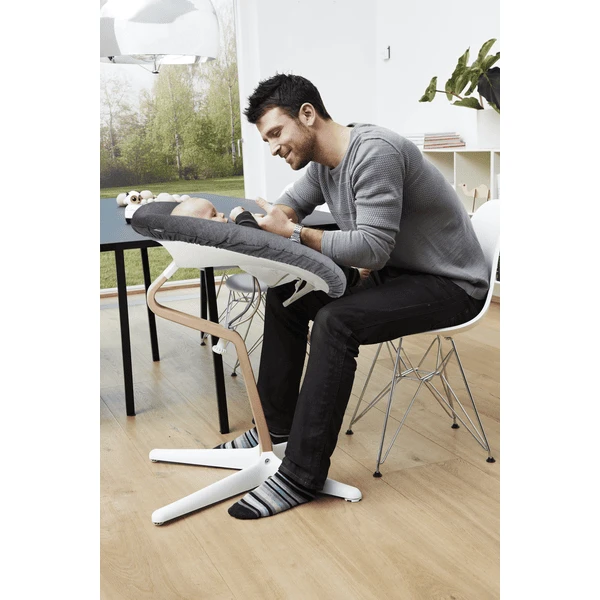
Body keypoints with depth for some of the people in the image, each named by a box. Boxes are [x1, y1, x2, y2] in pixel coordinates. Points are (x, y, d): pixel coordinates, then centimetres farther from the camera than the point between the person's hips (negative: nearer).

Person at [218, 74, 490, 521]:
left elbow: (372, 248, -29)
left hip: (451, 284, -9)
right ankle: (277, 425, 15)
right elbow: (288, 207, 14)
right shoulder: (322, 163, 3)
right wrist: (253, 223, -8)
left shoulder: (375, 152, -26)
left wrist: (293, 233, -27)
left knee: (335, 321, -30)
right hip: (397, 272, 10)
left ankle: (302, 476, -21)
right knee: (286, 295, 5)